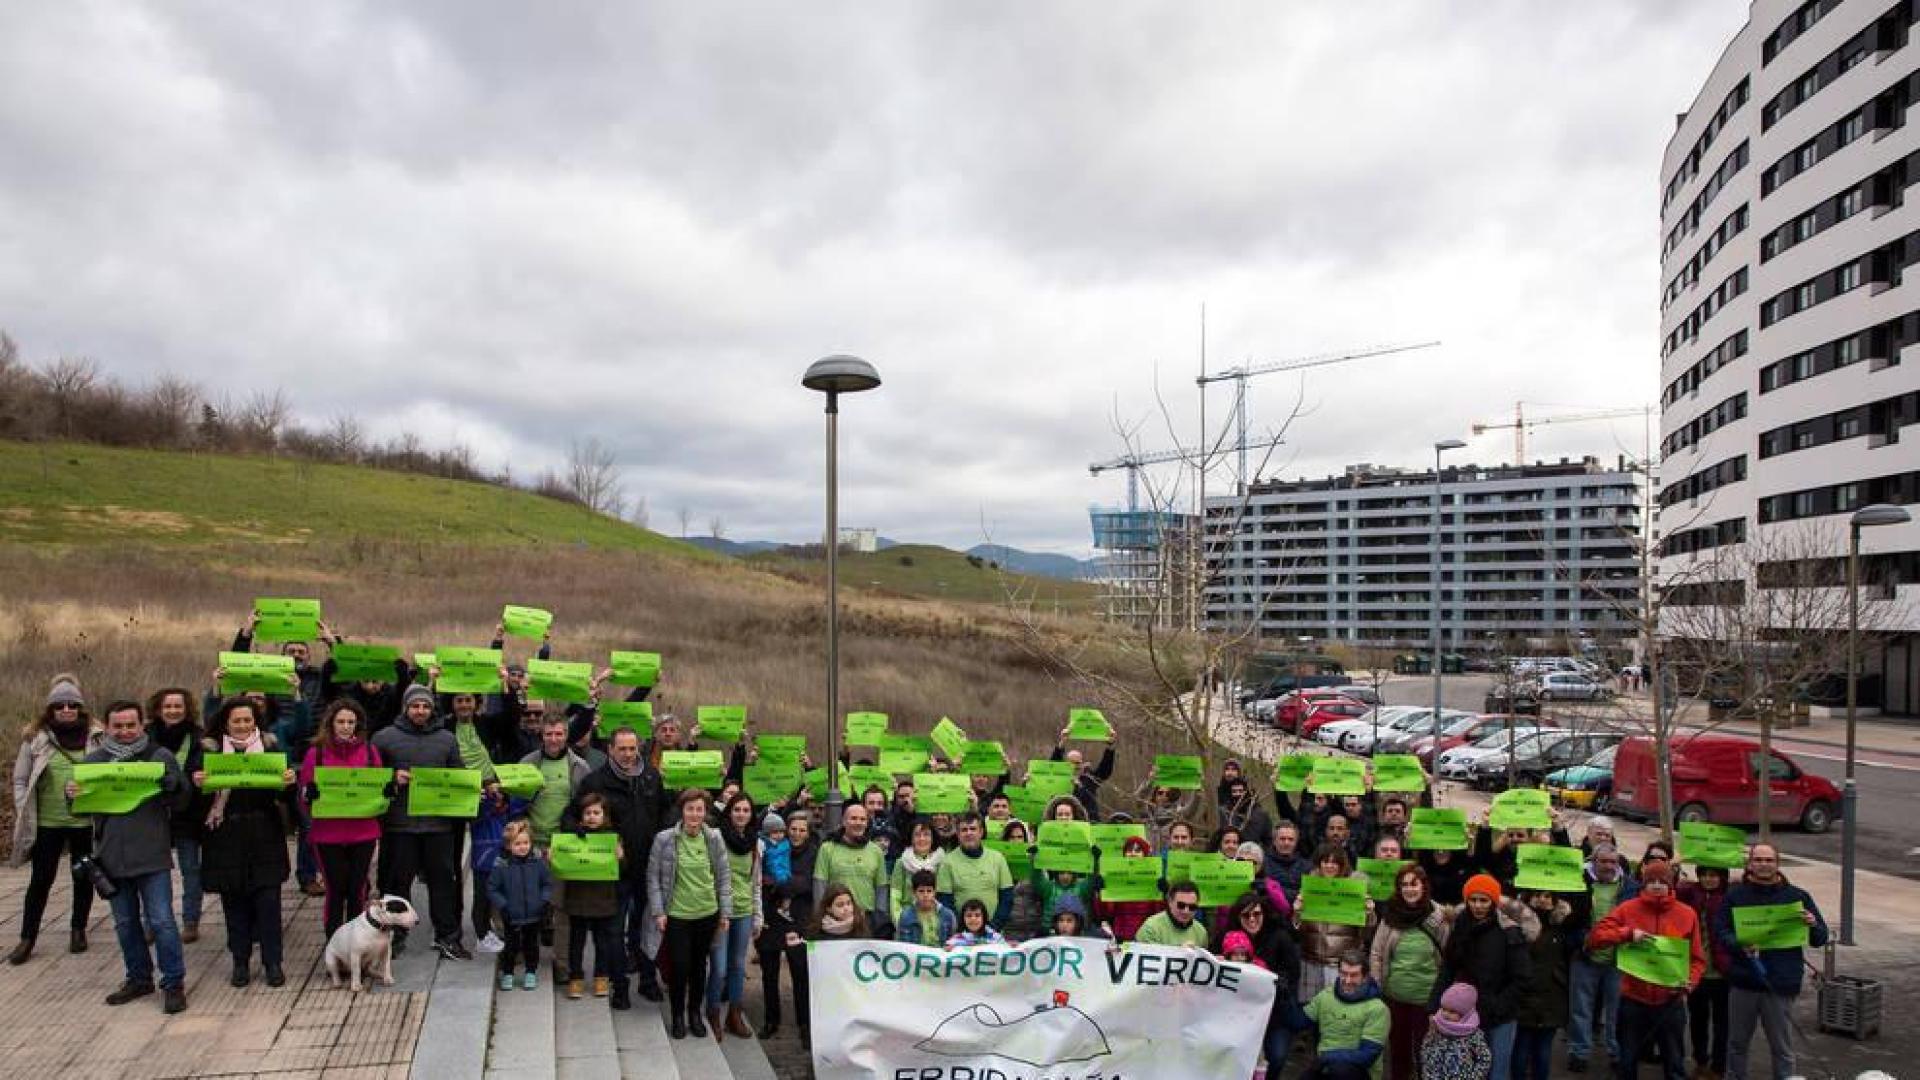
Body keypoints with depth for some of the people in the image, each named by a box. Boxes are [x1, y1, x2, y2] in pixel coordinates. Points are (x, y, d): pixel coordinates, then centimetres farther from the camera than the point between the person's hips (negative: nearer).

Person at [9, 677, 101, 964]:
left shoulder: (96, 737, 0)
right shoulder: (36, 738, 0)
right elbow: (20, 780, 5)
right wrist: (24, 815, -3)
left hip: (86, 821, 1)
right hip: (47, 822, 0)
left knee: (83, 877, 12)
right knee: (40, 880, 6)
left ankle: (78, 930, 28)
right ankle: (27, 938, 18)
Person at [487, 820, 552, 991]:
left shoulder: (538, 863, -5)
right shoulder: (501, 866, -13)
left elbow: (548, 883, 6)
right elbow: (492, 889, -6)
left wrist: (545, 901, -5)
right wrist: (502, 906, -13)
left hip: (534, 915, 2)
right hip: (512, 917, -2)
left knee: (531, 945, 14)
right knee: (511, 946, 8)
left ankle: (531, 973, 29)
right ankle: (507, 974, 28)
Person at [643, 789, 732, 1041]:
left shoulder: (714, 839, -4)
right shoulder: (665, 839, -10)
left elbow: (724, 876, 3)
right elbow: (653, 877, -3)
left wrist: (725, 912, 2)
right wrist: (658, 912, -7)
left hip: (707, 914, 2)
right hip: (676, 915, -2)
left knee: (699, 965, 14)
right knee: (679, 966, 0)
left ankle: (695, 1012, 33)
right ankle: (677, 1015, 22)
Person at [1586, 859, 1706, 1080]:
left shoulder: (1687, 914, 0)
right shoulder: (1627, 909, -3)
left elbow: (1697, 959, 4)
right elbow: (1595, 935, -9)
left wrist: (1690, 981, -15)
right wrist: (1628, 933, -22)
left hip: (1671, 1003, 1)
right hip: (1633, 1000, 0)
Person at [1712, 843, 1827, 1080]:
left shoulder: (1797, 896, 3)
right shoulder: (1735, 895, 3)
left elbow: (1821, 940, 6)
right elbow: (1720, 931, 0)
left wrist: (1813, 925, -16)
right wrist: (1740, 946, -20)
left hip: (1780, 985, -1)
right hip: (1742, 982, 1)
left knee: (1782, 1048, 7)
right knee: (1737, 1043, 13)